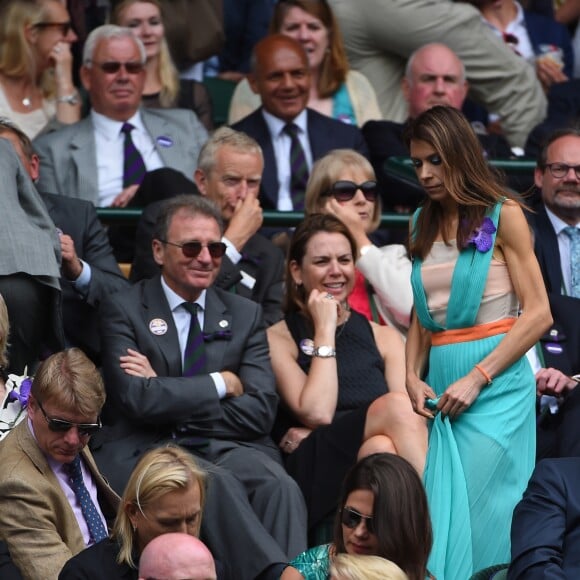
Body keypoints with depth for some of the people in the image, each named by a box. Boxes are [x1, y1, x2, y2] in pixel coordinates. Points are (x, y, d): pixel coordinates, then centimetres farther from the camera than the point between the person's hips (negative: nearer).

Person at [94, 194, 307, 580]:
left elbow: (260, 412, 3)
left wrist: (169, 394, -4)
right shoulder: (123, 311, 6)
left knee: (277, 484, -31)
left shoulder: (245, 315, 16)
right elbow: (138, 400, -10)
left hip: (226, 447, 3)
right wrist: (221, 383, -2)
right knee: (216, 483, -36)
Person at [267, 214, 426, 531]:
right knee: (395, 405, -28)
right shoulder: (278, 338, 8)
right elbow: (317, 412, -8)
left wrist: (310, 436, -9)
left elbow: (407, 420, 3)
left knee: (381, 448, -34)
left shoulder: (384, 337, 19)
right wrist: (325, 331, 0)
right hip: (314, 474, -3)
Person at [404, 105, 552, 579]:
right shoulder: (423, 226, 14)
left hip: (495, 383, -5)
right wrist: (413, 376, 2)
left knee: (474, 510, -11)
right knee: (441, 507, 0)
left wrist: (477, 378, -14)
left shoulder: (502, 216, -4)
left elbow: (538, 314, -9)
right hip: (440, 382, 5)